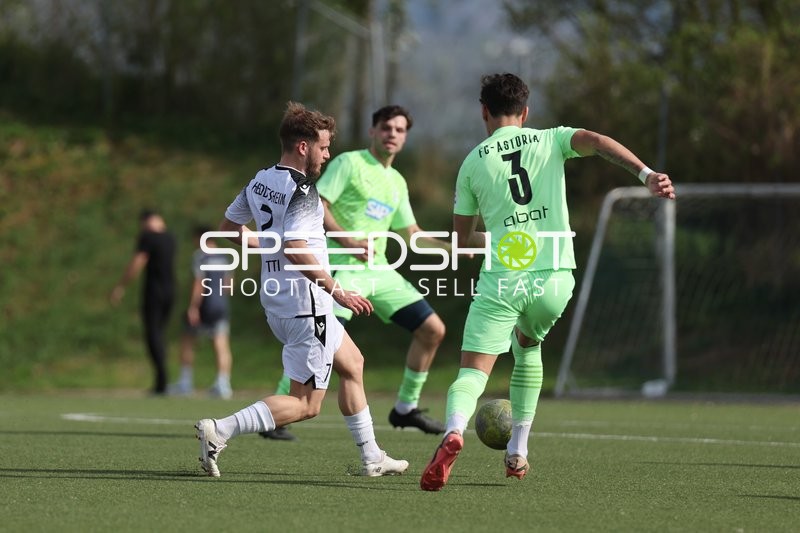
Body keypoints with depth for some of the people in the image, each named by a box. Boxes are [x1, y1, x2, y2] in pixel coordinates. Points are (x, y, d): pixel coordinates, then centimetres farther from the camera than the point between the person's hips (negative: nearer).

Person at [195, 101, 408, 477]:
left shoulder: (259, 181, 8)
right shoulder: (301, 191, -19)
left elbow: (229, 227, 18)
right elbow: (295, 249, -30)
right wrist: (337, 291, -25)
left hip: (276, 300, 10)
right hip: (305, 303, -10)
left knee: (352, 363, 24)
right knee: (306, 404, -5)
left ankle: (371, 457, 29)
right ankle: (220, 431, -15)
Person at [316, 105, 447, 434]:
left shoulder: (397, 182, 18)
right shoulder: (349, 163, -4)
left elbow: (409, 232, 27)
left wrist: (449, 246, 15)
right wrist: (348, 241, -20)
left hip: (379, 270, 8)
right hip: (342, 268, -8)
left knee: (433, 330, 4)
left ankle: (406, 408, 16)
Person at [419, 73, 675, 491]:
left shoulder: (473, 163, 9)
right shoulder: (550, 141, 9)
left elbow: (462, 238, 15)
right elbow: (597, 141, -12)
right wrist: (645, 173, -23)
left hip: (501, 279, -2)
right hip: (554, 277, 2)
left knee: (473, 371, -6)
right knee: (527, 346, 30)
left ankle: (454, 431, -38)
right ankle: (518, 451, 25)